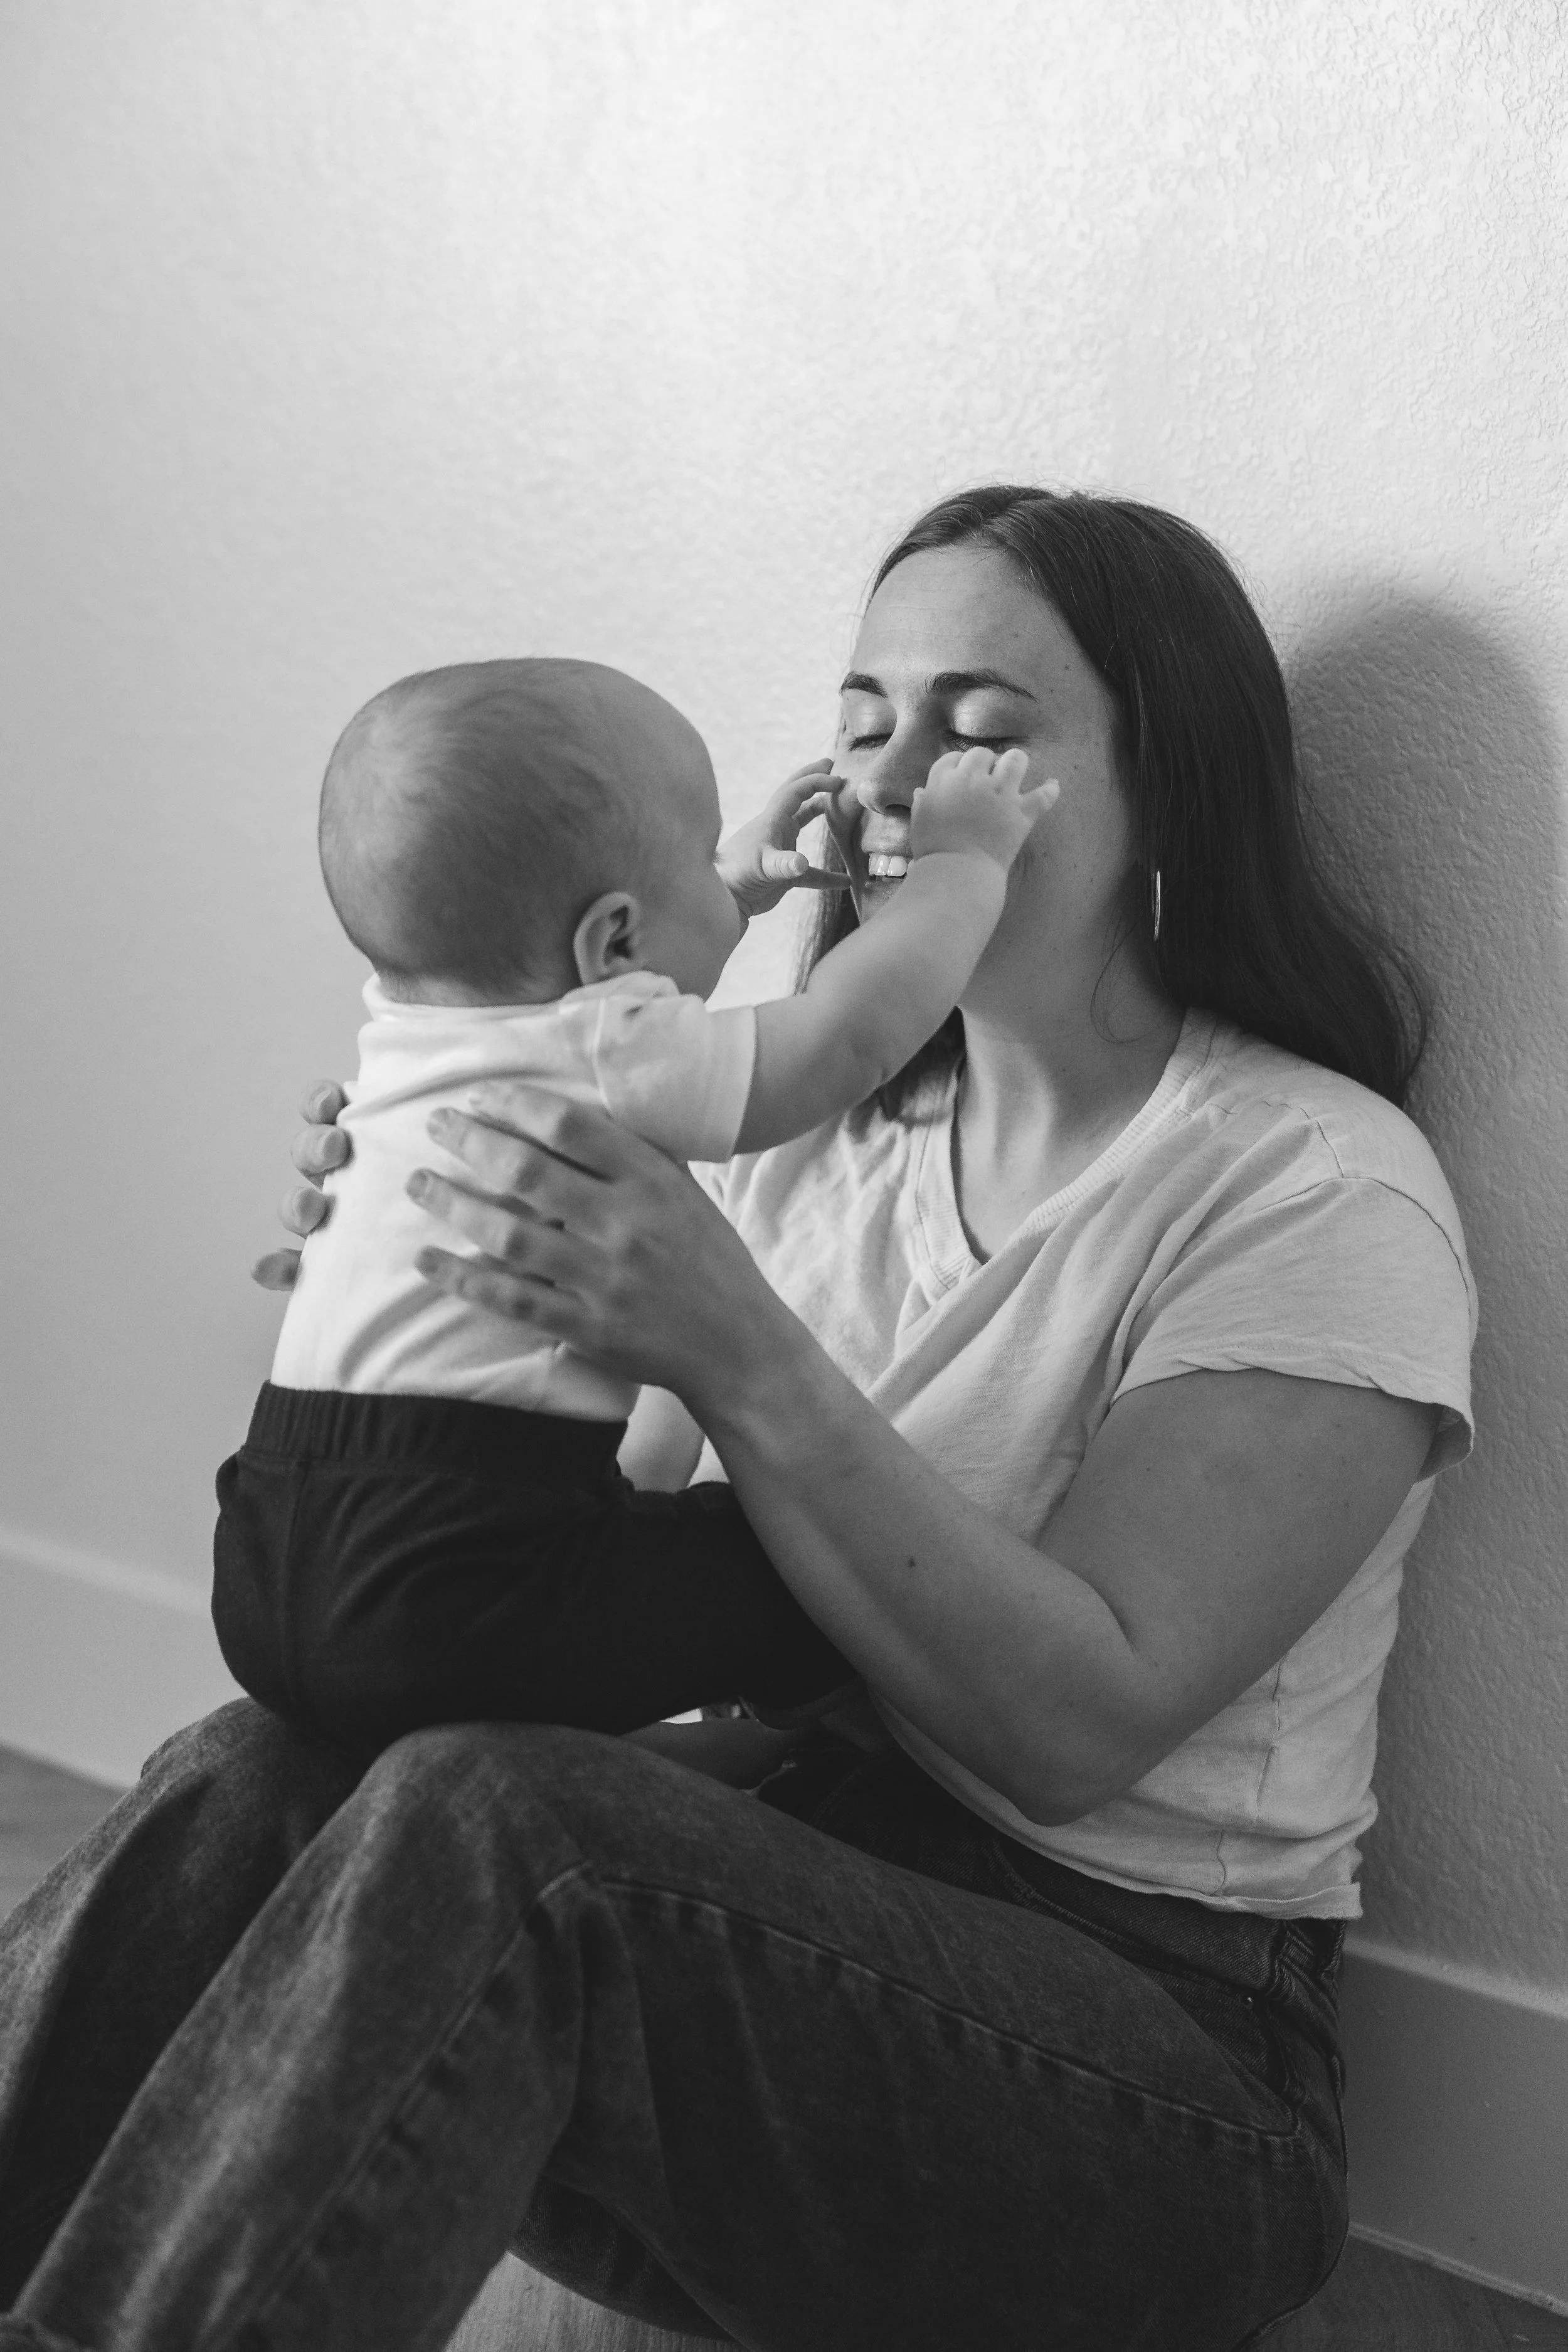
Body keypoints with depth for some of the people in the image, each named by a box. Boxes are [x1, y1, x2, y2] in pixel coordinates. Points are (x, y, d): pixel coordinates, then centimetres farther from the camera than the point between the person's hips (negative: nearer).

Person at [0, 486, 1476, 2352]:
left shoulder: (1319, 1194, -9)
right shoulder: (823, 1133, 12)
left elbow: (1077, 1727, -18)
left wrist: (736, 1351, -28)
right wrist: (423, 1295, -7)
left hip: (1145, 2058, -5)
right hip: (777, 1884, 6)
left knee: (483, 1821, -32)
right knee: (249, 1784, -22)